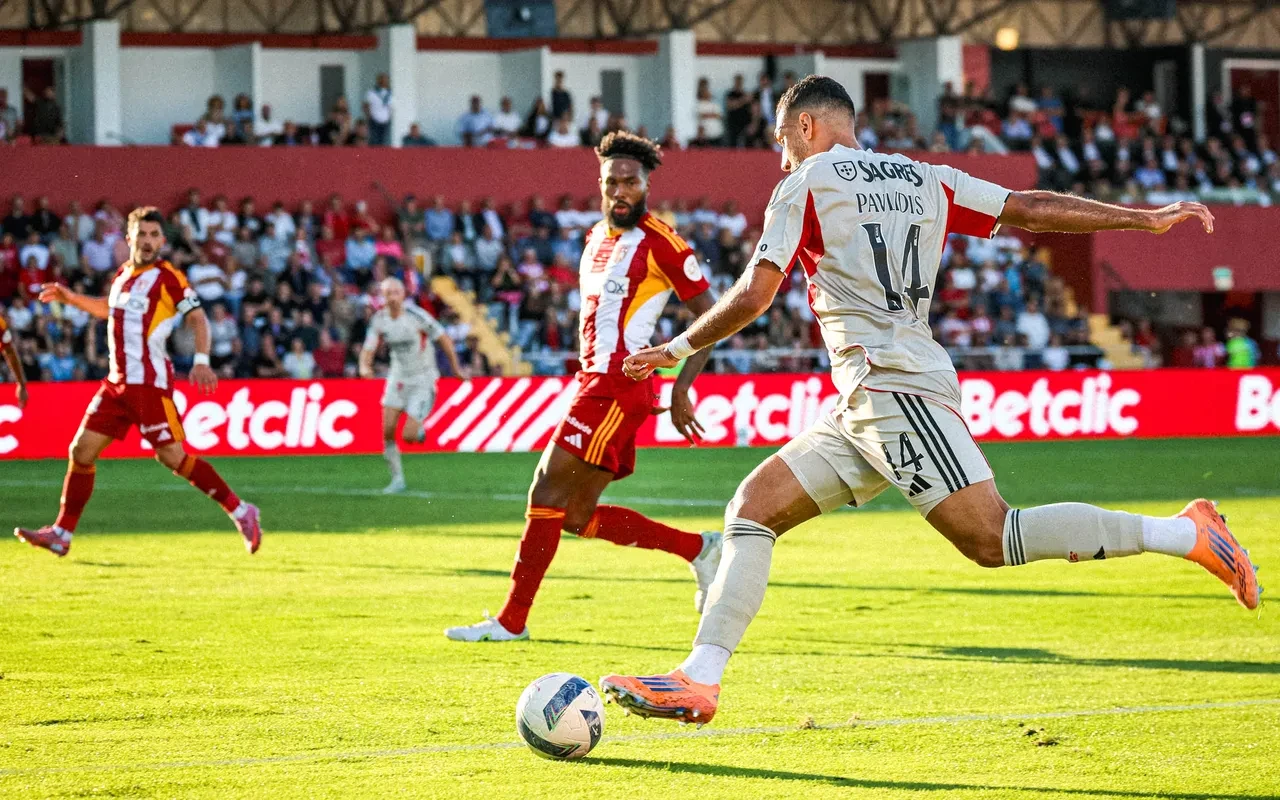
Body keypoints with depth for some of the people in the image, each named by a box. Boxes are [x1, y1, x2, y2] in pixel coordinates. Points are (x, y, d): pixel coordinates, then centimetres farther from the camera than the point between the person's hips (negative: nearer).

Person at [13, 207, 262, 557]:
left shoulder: (168, 277, -8)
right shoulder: (123, 275, 14)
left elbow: (198, 317, -14)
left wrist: (201, 361, -27)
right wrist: (70, 298, 30)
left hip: (149, 382, -7)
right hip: (117, 383, 7)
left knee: (172, 456, -10)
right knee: (81, 451, 4)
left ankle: (240, 512, 1)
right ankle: (61, 534, 11)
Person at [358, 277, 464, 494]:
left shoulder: (416, 316, -18)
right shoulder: (379, 320, -4)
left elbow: (443, 339, -8)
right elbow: (368, 349, -1)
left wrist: (456, 368, -1)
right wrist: (364, 367, -24)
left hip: (422, 380, -4)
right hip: (398, 377, 4)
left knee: (409, 436, -13)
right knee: (388, 431, -8)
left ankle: (421, 431, 25)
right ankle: (397, 479, 7)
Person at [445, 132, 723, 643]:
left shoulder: (660, 242, -9)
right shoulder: (596, 238, 16)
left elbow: (711, 317, -8)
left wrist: (681, 390, -13)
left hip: (617, 388, -9)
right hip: (593, 384, 9)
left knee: (547, 495, -9)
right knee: (579, 517, 8)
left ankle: (511, 620, -3)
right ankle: (697, 549, 18)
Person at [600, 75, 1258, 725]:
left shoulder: (806, 184, 0)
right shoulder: (927, 180, 19)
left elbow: (755, 294, -4)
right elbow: (1032, 208, 17)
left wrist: (678, 348, 9)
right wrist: (1145, 218, 23)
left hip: (895, 387, -9)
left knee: (992, 539, -15)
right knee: (753, 507, 6)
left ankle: (1185, 534, -15)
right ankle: (698, 680, -2)